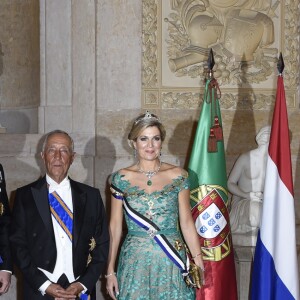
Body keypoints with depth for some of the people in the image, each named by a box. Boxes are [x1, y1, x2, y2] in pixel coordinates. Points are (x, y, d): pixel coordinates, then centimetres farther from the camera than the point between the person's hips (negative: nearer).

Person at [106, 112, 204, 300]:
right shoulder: (121, 179, 0)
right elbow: (115, 225, 3)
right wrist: (110, 270, 1)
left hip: (171, 260, 0)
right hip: (134, 262, 0)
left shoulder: (178, 176, 0)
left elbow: (186, 222, 2)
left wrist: (199, 262, -6)